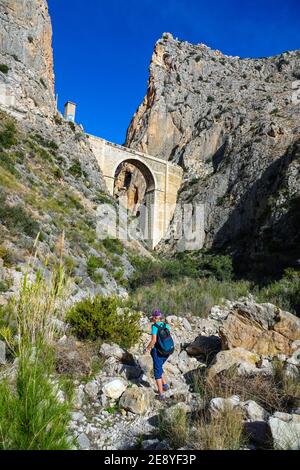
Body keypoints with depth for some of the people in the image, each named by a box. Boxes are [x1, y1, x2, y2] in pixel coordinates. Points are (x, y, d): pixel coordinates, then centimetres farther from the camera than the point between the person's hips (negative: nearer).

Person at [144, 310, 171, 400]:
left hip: (158, 351, -6)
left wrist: (147, 348, -7)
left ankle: (161, 394, 10)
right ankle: (165, 385, 21)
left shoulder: (155, 326, -15)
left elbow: (154, 340, -21)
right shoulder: (166, 325, 3)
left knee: (157, 372, 7)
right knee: (159, 368, 27)